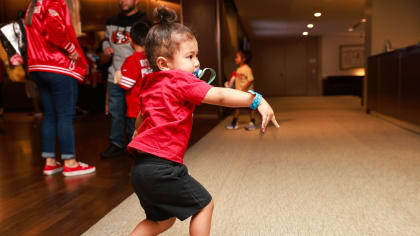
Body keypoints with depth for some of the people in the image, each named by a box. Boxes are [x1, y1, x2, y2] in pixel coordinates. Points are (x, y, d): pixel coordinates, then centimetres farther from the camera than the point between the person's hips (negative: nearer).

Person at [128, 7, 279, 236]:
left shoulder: (149, 84, 15)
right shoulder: (181, 81, -11)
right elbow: (219, 95, -20)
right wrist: (256, 100, -20)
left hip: (141, 166, 9)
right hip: (162, 166, -9)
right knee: (204, 204, 11)